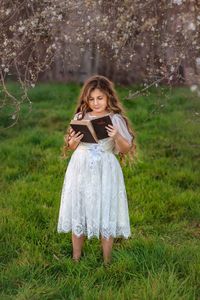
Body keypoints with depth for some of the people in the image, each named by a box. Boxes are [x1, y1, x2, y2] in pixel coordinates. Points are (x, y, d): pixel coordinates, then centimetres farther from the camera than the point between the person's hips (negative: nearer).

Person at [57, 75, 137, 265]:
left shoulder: (116, 119, -5)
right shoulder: (80, 117, 2)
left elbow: (126, 149, -5)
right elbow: (71, 147, 11)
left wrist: (117, 136, -23)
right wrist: (73, 141, -12)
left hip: (105, 171, -2)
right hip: (81, 170, 3)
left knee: (106, 214, 3)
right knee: (78, 212, 10)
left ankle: (106, 261, 18)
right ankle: (76, 258, 26)